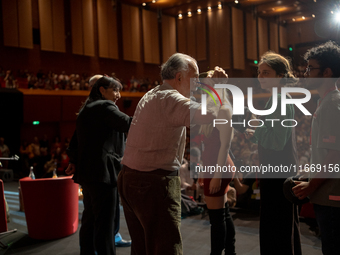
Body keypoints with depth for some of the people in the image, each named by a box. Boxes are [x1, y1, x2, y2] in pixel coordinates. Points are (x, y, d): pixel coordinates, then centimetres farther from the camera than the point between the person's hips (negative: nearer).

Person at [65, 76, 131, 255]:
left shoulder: (86, 110, 20)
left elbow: (75, 141, 18)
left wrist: (74, 161, 17)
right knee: (104, 223, -7)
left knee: (89, 220, 18)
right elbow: (128, 124, -22)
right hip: (103, 173, -10)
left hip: (86, 173, 10)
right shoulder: (105, 107, -9)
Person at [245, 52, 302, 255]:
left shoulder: (281, 101, -16)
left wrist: (255, 130, -13)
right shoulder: (278, 99, 14)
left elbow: (278, 141, -23)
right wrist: (256, 135, 6)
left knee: (277, 231, 0)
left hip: (279, 174, -10)